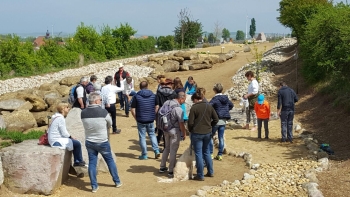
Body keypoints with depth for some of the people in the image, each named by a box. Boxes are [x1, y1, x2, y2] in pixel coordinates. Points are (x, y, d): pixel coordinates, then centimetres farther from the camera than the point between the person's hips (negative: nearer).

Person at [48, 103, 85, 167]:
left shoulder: (57, 116, 12)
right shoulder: (61, 118, -19)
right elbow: (64, 133, -19)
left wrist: (70, 136, 9)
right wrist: (71, 137, -2)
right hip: (57, 141, -11)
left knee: (76, 142, 17)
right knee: (77, 143, -9)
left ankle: (76, 161, 20)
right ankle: (80, 161, 9)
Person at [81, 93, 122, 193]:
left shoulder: (83, 113, -9)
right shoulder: (103, 112, -18)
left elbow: (86, 126, 5)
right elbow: (110, 123, -1)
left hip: (89, 142, 2)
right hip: (102, 142, -2)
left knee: (92, 163, 9)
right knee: (110, 161, 14)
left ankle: (94, 186, 11)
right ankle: (117, 181, 25)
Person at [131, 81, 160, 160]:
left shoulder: (137, 96, -8)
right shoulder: (153, 95, 3)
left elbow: (133, 110, -9)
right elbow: (156, 107, 9)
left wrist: (136, 118, 3)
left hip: (141, 120, -3)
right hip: (151, 120, 3)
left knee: (142, 137, 5)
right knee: (152, 134, 18)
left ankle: (144, 155, 9)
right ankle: (156, 150, 6)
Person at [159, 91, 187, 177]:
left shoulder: (166, 103, -2)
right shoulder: (178, 109, -24)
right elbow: (181, 124, -19)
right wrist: (184, 134, -5)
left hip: (166, 130, 7)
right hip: (175, 131, -7)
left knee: (167, 148, 23)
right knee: (173, 151, 4)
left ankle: (162, 167, 31)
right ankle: (171, 171, 12)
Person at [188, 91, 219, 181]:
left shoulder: (194, 108, -12)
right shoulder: (209, 106, 3)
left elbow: (190, 122, -12)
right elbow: (216, 119, 5)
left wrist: (191, 130, 6)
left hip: (197, 133, -5)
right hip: (207, 133, 5)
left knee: (198, 154, 3)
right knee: (206, 152, 21)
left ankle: (200, 175, 7)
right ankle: (210, 172, 26)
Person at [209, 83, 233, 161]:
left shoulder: (215, 99, -15)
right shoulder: (226, 98, 5)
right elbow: (231, 105, 22)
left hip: (216, 120, -6)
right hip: (223, 120, 6)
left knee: (210, 136, 7)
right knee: (221, 138, 10)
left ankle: (210, 154, 4)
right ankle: (220, 155, 13)